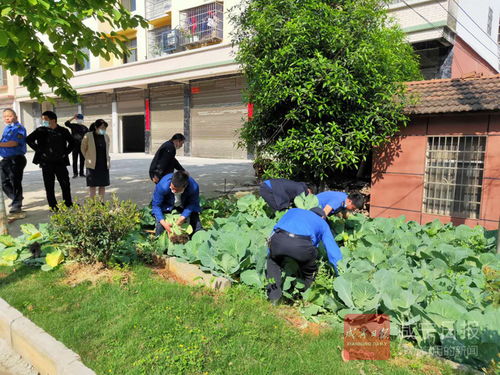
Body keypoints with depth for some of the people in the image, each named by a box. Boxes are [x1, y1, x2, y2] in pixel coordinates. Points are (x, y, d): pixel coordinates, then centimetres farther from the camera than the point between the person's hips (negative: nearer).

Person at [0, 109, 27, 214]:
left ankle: (17, 205, 2)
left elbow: (14, 143, -20)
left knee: (15, 182, -5)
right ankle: (16, 199, 30)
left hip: (16, 159, -9)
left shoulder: (18, 128, -9)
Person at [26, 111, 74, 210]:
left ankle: (68, 204, 16)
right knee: (49, 185, 3)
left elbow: (72, 142, 16)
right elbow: (29, 140, 1)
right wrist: (39, 150, -6)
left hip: (60, 161, 1)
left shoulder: (63, 131, 4)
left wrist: (66, 152, 6)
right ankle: (53, 206, 11)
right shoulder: (41, 130, 1)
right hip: (47, 162, -1)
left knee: (65, 184, 4)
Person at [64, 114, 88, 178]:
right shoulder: (73, 126, 3)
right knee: (75, 160, 0)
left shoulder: (85, 128, 7)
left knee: (82, 160, 5)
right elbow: (66, 123, -14)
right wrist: (73, 118, -14)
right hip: (75, 146, -2)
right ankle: (75, 173, 4)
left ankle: (81, 173, 13)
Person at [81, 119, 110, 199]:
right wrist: (88, 159, 5)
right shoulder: (88, 136, -7)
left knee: (103, 185, 7)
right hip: (93, 165, -4)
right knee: (92, 185, -1)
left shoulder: (106, 136, 5)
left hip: (104, 165, 4)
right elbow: (83, 149, 4)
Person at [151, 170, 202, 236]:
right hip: (167, 206, -1)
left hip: (185, 206, 1)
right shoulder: (162, 186, -36)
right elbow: (156, 205, -25)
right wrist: (163, 223, -37)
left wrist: (182, 217, -35)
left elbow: (192, 204, -20)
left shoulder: (194, 187, -35)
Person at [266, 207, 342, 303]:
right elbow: (333, 251, 30)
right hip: (301, 245, -2)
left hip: (278, 240, 2)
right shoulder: (322, 223, 33)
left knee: (273, 260, 33)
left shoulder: (293, 210, 40)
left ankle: (274, 296, 23)